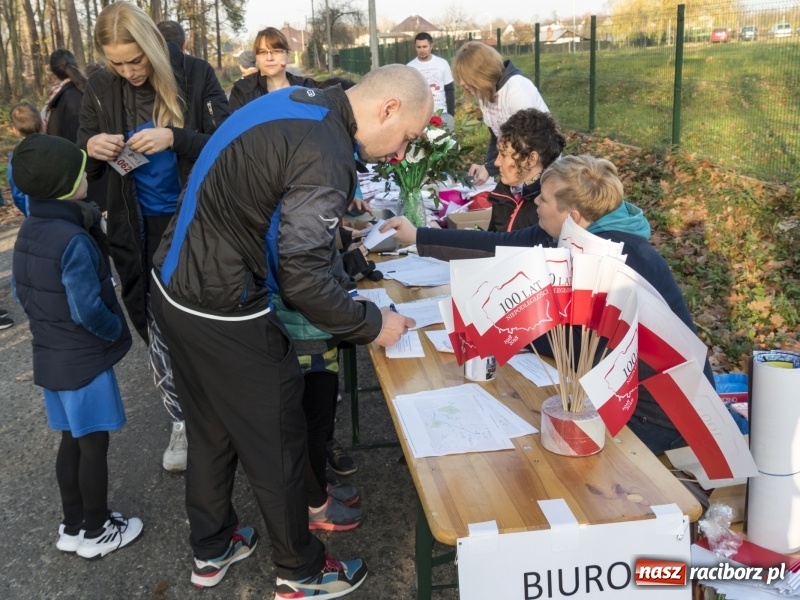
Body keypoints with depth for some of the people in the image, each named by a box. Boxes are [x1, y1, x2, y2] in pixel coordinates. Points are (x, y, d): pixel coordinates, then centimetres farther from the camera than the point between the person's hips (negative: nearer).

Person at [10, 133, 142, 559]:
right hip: (84, 359, -8)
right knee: (93, 445, 6)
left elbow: (20, 291, 13)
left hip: (49, 356, 8)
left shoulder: (28, 232, 3)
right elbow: (88, 310, -25)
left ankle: (73, 526, 31)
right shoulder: (73, 240, -24)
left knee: (71, 441, 19)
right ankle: (97, 532, 20)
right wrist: (116, 331, -8)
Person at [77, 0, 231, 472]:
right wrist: (91, 149, -18)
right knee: (157, 327, 8)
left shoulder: (195, 75, -10)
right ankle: (184, 421, 24)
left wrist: (175, 139, -27)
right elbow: (84, 167, 6)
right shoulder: (101, 89, 0)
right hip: (139, 229, 3)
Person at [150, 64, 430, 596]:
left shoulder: (298, 104, 6)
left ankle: (212, 551, 44)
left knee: (211, 430, 24)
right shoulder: (325, 158, -24)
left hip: (176, 288, 10)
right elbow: (303, 278, -23)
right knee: (276, 446, 10)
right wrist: (372, 324, -10)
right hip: (221, 315, -9)